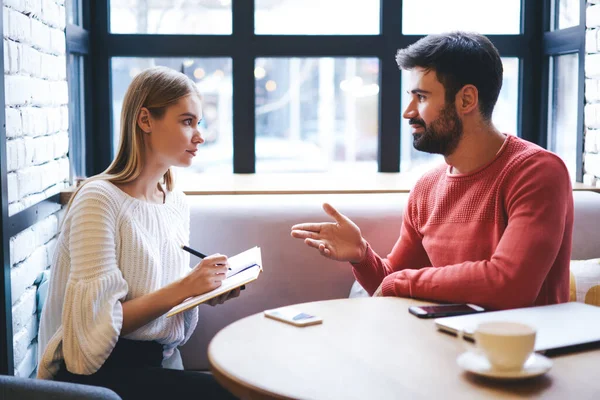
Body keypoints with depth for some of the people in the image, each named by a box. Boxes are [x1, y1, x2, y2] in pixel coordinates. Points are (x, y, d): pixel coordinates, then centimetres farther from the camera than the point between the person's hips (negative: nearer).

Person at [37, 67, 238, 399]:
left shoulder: (177, 203, 8)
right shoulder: (99, 199, -13)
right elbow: (98, 321, -17)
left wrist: (207, 290, 0)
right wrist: (183, 289, -20)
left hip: (162, 360, 7)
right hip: (99, 369, -6)